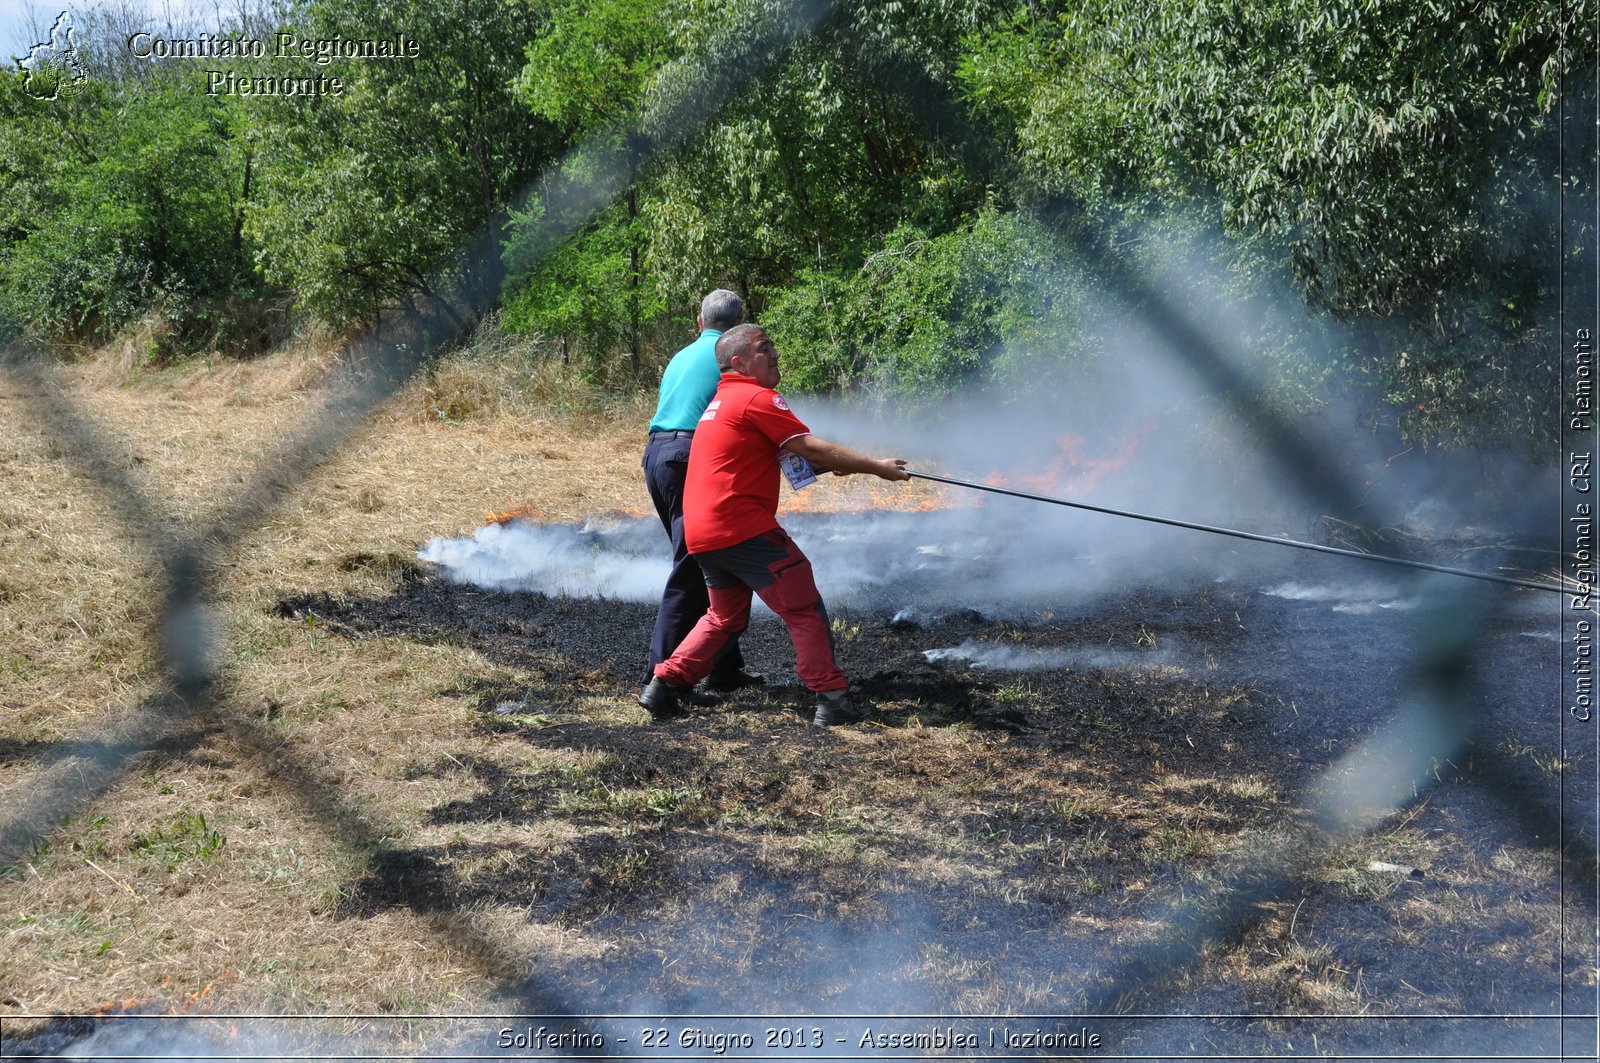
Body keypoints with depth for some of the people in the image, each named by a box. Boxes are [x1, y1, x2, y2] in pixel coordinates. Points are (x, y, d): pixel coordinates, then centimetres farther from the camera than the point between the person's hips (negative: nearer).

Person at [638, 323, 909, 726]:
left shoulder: (722, 401, 23)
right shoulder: (757, 398, -8)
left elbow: (793, 456, 24)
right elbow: (811, 448, -13)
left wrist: (832, 464, 13)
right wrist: (875, 467, -8)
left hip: (702, 533, 10)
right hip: (741, 526, -10)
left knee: (726, 615, 24)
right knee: (804, 609, -2)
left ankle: (664, 686, 19)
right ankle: (832, 699, -2)